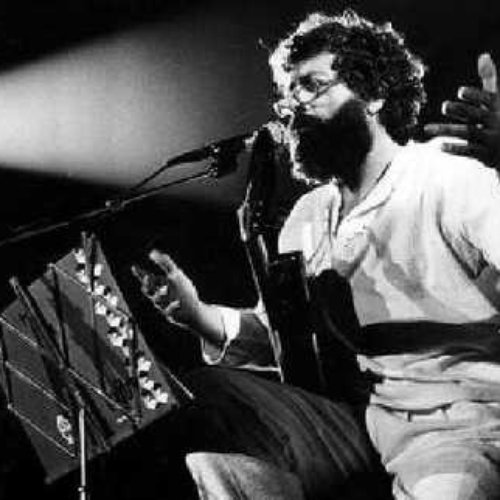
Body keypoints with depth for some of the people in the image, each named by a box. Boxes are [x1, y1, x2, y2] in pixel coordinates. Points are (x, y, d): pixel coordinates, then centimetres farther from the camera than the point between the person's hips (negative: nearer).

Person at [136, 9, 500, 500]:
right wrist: (199, 315, -5)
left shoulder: (453, 183, -8)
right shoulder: (309, 214, 15)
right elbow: (273, 333, 15)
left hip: (459, 414, -6)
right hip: (348, 411, 6)